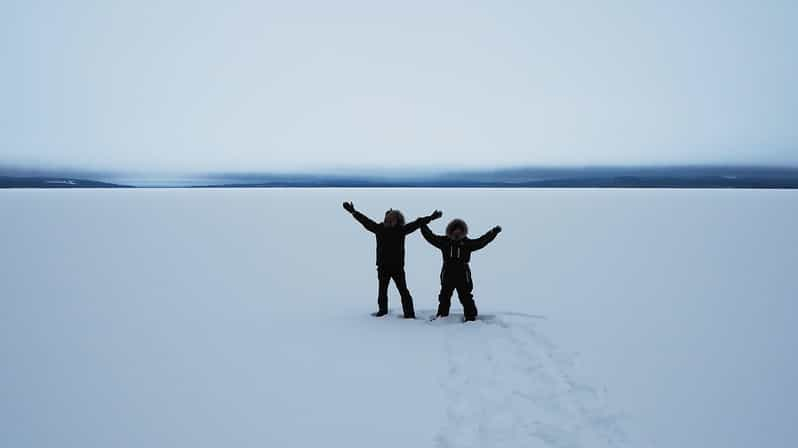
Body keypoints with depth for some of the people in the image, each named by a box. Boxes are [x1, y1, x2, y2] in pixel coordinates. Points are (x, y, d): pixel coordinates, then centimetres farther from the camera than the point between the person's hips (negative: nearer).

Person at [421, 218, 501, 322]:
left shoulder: (467, 243, 2)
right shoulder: (444, 241, 3)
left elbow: (481, 241, -1)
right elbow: (430, 237, 7)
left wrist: (493, 232, -7)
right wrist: (423, 225, 5)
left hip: (463, 275, -1)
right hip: (447, 275, 2)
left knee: (466, 297, 0)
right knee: (444, 297, 10)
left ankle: (471, 317, 5)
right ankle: (441, 316, 21)